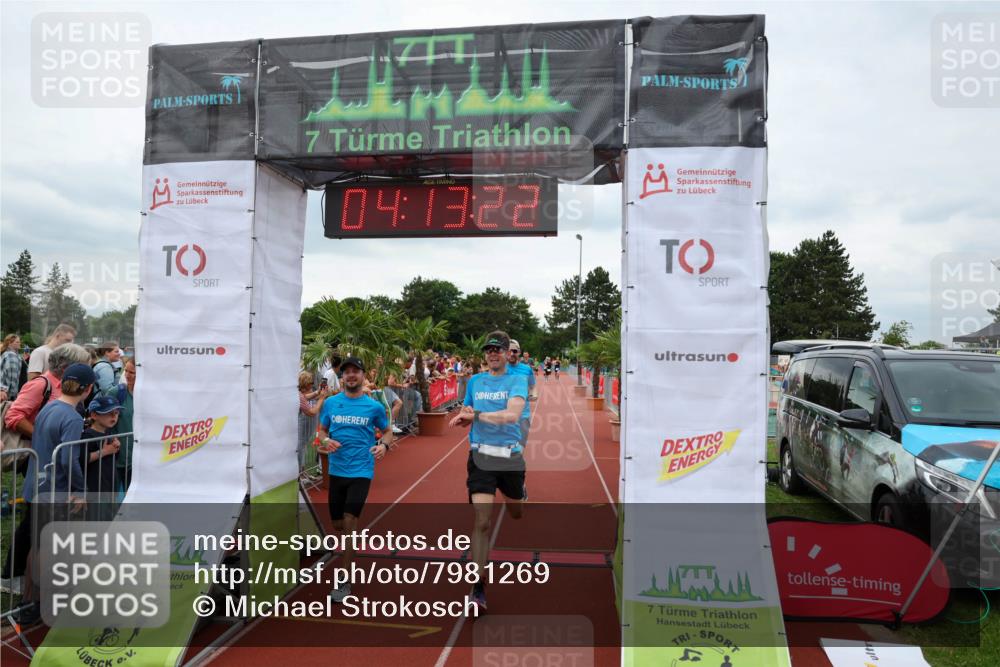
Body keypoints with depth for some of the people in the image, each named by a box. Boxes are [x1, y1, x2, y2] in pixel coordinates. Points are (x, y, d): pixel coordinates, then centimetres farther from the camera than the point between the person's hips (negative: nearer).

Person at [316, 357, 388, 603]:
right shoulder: (330, 402, 2)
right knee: (338, 525, 13)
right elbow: (322, 430, 12)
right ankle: (348, 555, 44)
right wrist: (326, 441, -11)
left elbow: (387, 431, 10)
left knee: (349, 522, -10)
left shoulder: (374, 406, -3)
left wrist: (383, 446, -11)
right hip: (336, 470, 3)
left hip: (361, 471, -3)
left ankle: (344, 581, 1)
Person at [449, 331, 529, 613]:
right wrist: (463, 418, -4)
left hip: (510, 456, -1)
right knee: (481, 521, -10)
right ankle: (478, 587, -3)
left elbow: (512, 414, -20)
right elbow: (467, 416, 19)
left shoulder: (517, 380, -4)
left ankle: (521, 493, 59)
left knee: (516, 514, 21)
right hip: (481, 457, 1)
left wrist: (477, 414, -21)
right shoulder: (474, 381, 9)